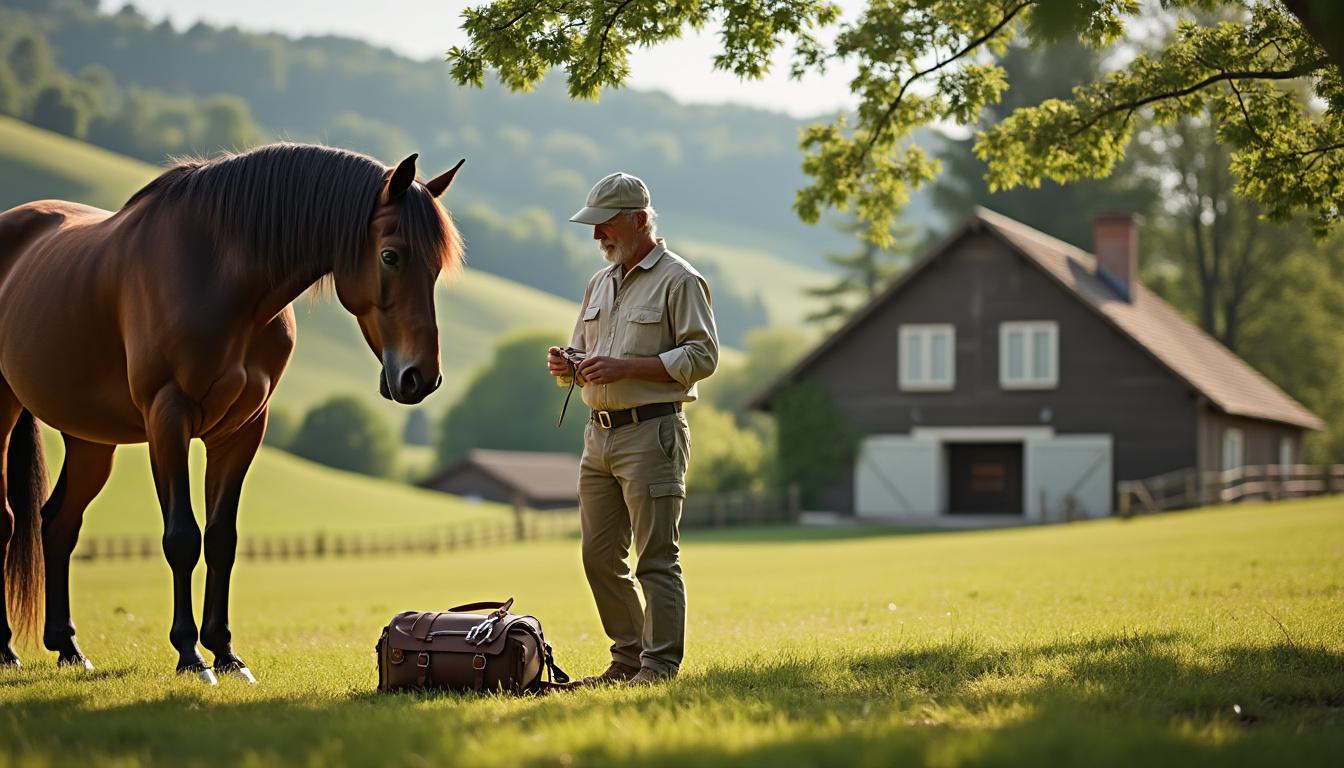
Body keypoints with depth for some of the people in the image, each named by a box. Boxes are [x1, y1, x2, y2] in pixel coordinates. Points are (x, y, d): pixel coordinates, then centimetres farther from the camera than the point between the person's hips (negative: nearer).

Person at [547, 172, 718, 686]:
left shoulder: (679, 280, -4)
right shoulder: (601, 283, 19)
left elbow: (702, 355, -12)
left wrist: (627, 366, -18)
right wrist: (565, 365, 2)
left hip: (652, 434, -8)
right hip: (599, 434, 8)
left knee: (657, 558, -7)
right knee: (599, 556, 9)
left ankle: (660, 666, -3)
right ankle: (628, 657, 19)